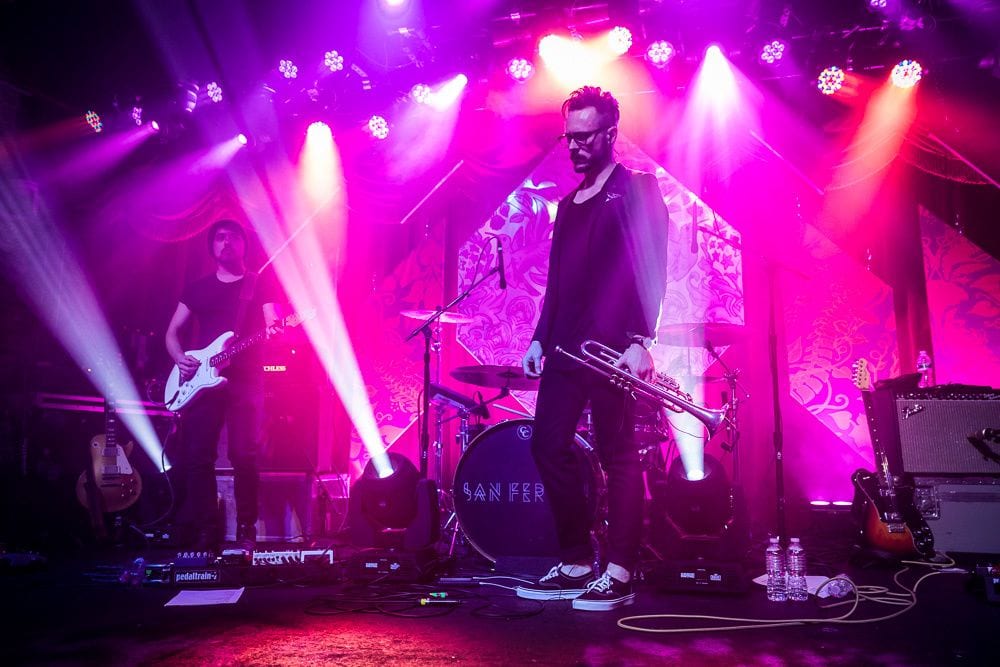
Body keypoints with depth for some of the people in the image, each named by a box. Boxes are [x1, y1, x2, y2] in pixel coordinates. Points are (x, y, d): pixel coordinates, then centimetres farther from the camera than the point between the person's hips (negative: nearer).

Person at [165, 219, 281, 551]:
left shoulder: (261, 284, 8)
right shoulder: (198, 287, 16)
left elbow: (271, 325, -4)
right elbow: (172, 332, 17)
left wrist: (273, 331, -29)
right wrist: (181, 359, -3)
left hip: (246, 381, -3)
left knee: (244, 456, -7)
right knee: (197, 457, -1)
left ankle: (246, 530, 3)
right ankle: (206, 530, 8)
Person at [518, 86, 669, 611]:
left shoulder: (636, 189, 1)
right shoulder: (568, 204, 22)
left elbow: (652, 268, -10)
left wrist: (641, 340, -20)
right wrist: (539, 338, 14)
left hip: (612, 345, -7)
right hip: (566, 345, 8)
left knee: (617, 454, -3)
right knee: (549, 447, 5)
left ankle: (619, 576, 7)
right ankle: (576, 564, 16)